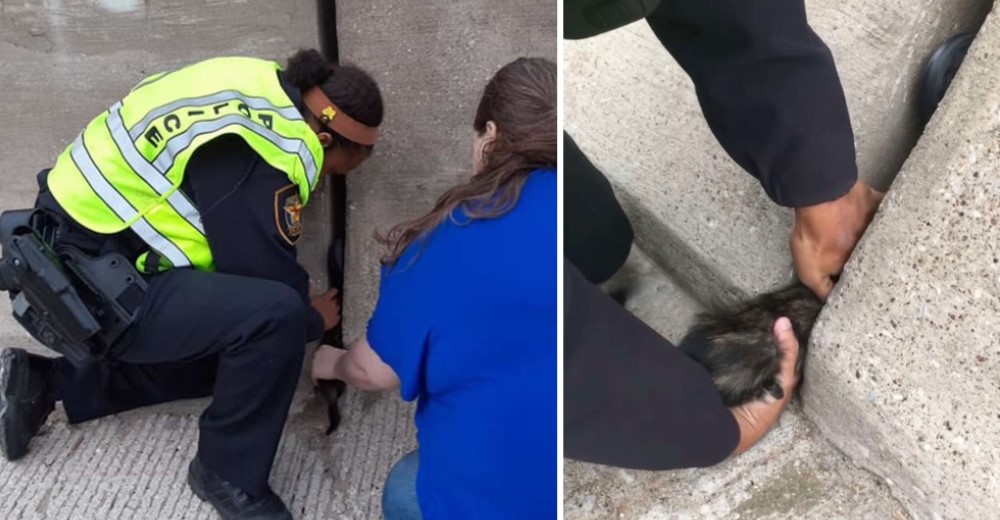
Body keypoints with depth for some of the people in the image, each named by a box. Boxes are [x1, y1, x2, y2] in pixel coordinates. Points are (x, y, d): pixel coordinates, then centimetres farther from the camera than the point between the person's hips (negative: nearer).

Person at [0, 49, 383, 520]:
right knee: (276, 316, -26)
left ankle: (47, 381, 22)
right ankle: (228, 476, -3)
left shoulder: (265, 88, 1)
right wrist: (312, 319, 1)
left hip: (82, 247, 10)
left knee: (228, 352, 21)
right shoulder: (261, 158, -27)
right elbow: (268, 281, -20)